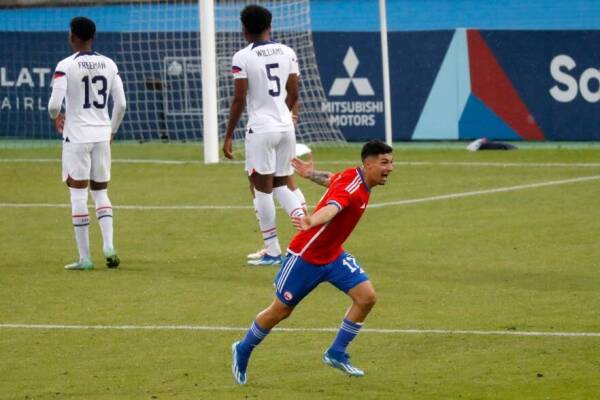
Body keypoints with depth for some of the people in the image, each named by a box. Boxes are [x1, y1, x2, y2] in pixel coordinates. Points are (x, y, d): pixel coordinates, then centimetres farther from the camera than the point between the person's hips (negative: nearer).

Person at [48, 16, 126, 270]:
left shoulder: (66, 66, -10)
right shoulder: (109, 64, 5)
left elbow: (54, 104, -16)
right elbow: (121, 104, 5)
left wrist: (56, 117, 7)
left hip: (77, 137, -4)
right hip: (102, 136, 4)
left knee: (78, 194, 0)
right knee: (100, 191, 15)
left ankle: (84, 257, 0)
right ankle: (108, 245, -3)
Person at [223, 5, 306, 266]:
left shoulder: (243, 57, -9)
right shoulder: (287, 53, 6)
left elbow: (239, 100, -10)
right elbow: (293, 94, 10)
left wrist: (228, 136, -3)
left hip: (260, 129, -5)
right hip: (286, 127, 5)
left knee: (263, 188, 2)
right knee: (282, 185, 18)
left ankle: (272, 251, 4)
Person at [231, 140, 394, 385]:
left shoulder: (357, 179, -1)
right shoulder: (350, 187, -30)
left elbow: (332, 180, 22)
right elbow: (331, 208, -53)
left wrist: (311, 174, 43)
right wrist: (310, 222, -73)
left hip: (333, 255, 8)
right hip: (305, 256, -8)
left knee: (366, 297, -8)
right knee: (281, 310, 7)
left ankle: (336, 353, 6)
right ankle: (242, 351, 32)